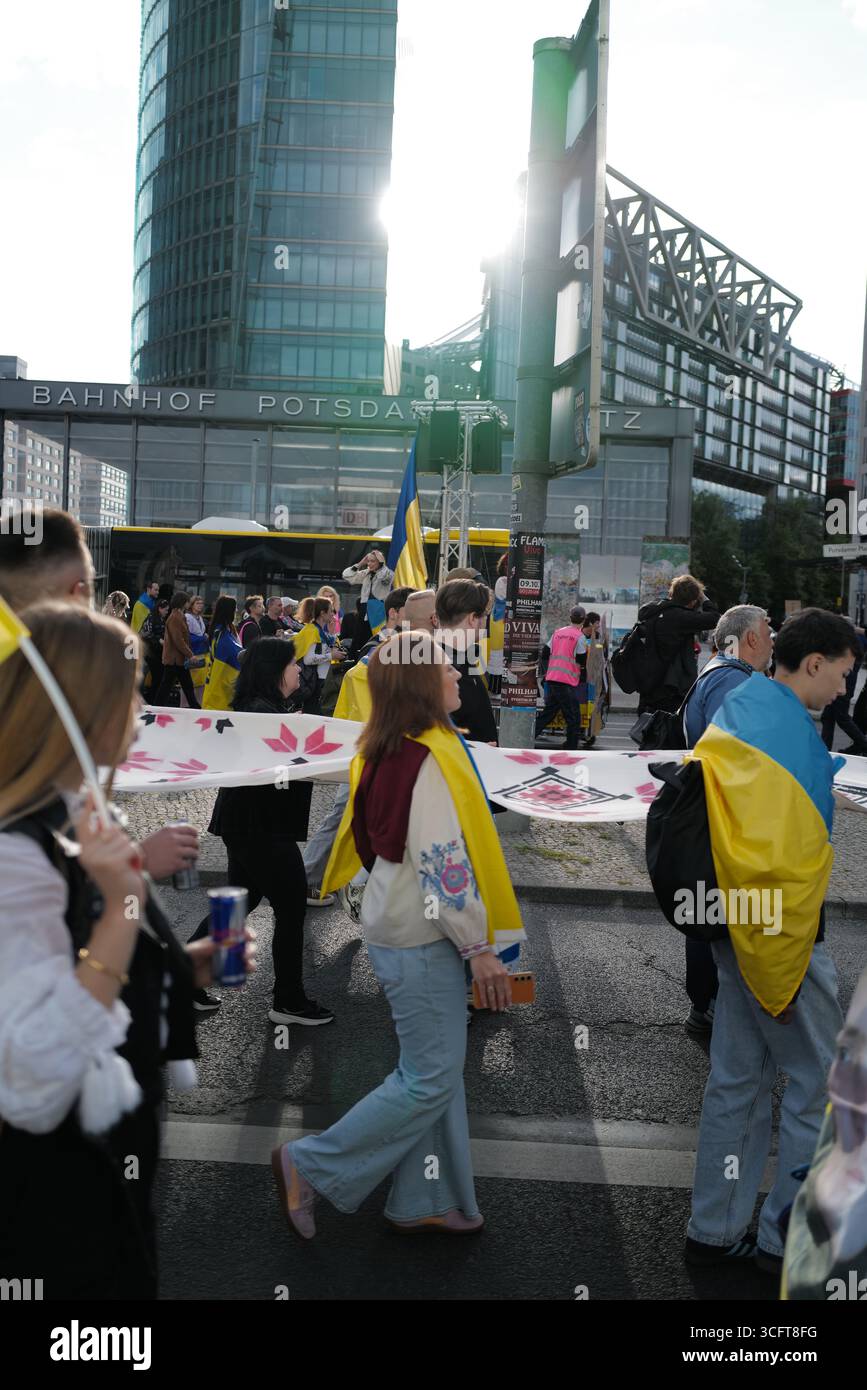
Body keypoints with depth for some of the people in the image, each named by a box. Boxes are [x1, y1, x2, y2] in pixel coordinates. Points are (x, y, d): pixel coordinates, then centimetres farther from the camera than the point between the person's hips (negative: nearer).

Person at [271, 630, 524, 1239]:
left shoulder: (389, 751, 7)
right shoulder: (430, 757, -21)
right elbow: (443, 863, -24)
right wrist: (481, 946, -17)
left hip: (406, 930, 10)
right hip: (424, 938, -9)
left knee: (435, 1071, 17)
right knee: (430, 1080, 1)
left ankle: (423, 1201, 29)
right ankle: (309, 1166, 11)